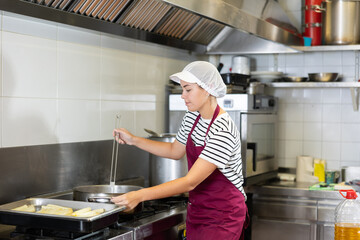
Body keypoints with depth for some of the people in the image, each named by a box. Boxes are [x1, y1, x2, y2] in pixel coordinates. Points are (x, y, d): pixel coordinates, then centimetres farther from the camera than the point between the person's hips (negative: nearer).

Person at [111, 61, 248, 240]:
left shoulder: (223, 131, -26)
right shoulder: (192, 117, 1)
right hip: (197, 211, 8)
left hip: (223, 216, -7)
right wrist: (134, 140, 10)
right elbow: (175, 151, 18)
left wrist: (140, 195, -36)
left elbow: (190, 182, -31)